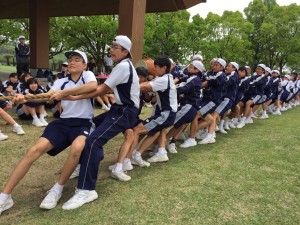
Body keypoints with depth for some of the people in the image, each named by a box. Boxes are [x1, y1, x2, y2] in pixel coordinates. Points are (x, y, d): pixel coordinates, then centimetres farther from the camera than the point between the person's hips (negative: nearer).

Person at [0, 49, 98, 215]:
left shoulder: (87, 75, 2)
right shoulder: (61, 82, 14)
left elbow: (93, 86, -23)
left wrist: (64, 92, -25)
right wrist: (26, 98, -24)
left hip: (83, 123, -4)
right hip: (63, 122, 4)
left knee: (76, 148, -37)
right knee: (35, 149, -17)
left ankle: (57, 189, -12)